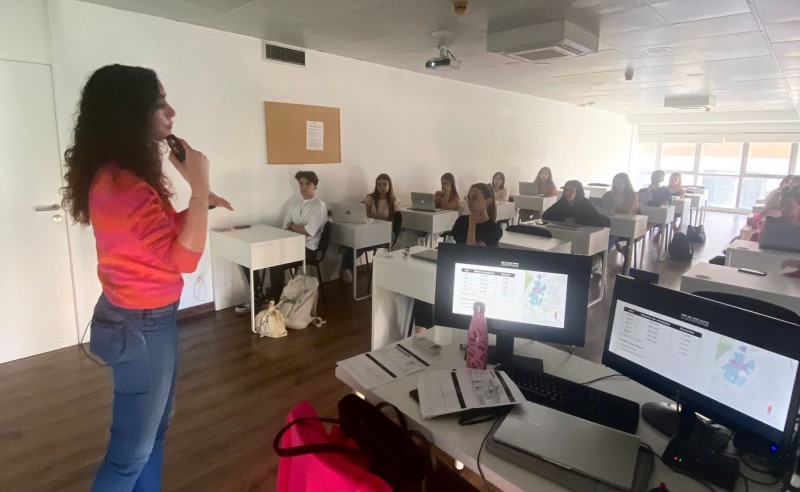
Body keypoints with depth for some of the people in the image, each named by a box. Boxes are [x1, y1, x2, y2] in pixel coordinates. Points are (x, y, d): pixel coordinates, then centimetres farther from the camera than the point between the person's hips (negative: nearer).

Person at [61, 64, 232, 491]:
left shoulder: (122, 174, 7)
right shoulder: (121, 183, -25)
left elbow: (159, 232, 17)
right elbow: (183, 257, -26)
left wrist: (200, 202, 6)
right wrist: (199, 186, -23)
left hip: (147, 316, 10)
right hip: (141, 324, -10)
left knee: (154, 430, 25)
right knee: (131, 451, 9)